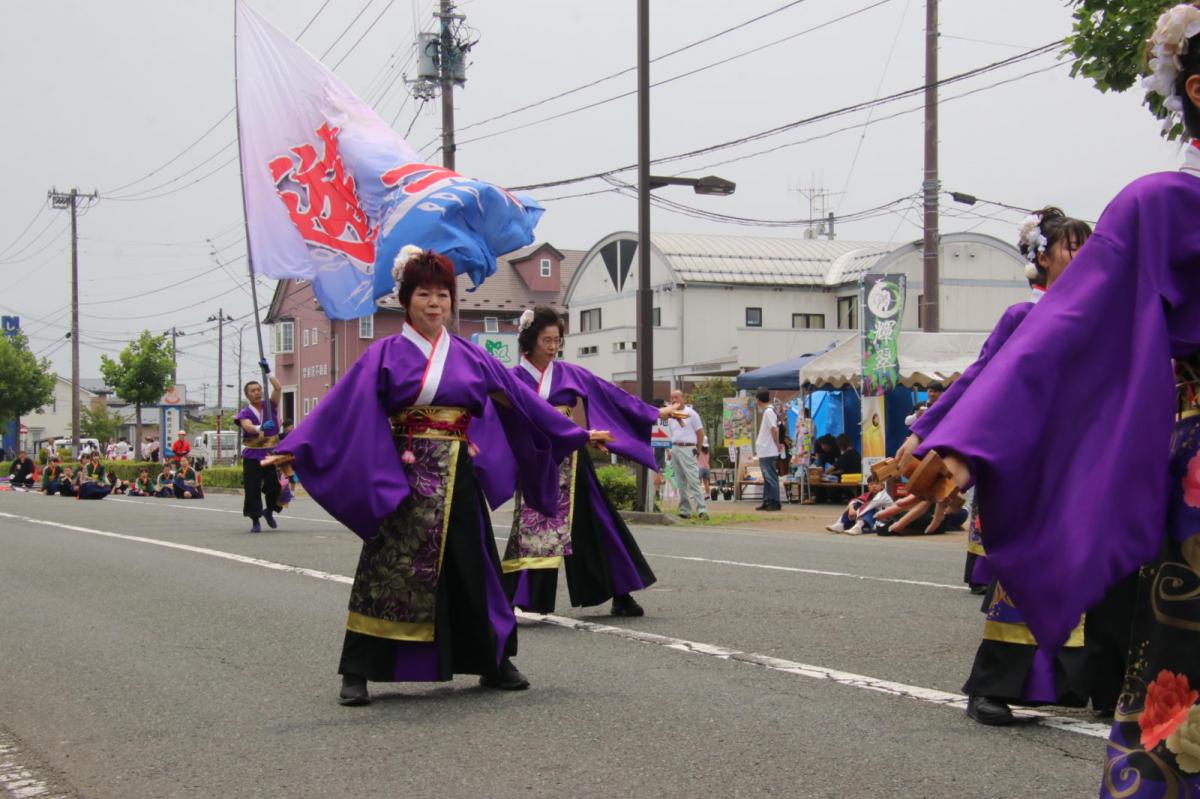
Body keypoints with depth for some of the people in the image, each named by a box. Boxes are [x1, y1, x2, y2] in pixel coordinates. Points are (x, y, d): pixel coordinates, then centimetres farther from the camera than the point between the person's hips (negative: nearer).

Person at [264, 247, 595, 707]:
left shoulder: (469, 356, 10)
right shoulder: (386, 355, 0)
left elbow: (518, 397, 15)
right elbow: (341, 408, -5)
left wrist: (575, 434, 17)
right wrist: (293, 449, -13)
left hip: (457, 480, 3)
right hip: (403, 480, -3)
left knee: (471, 571, 9)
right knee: (388, 574, -6)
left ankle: (493, 663, 22)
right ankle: (357, 673, -1)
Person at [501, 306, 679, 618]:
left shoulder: (569, 373, 8)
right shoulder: (515, 378, 0)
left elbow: (611, 395, 9)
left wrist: (656, 412, 10)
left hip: (569, 461, 3)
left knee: (594, 526, 4)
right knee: (531, 533, -8)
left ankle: (620, 595, 13)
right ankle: (507, 601, -2)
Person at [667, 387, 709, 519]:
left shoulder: (691, 413, -3)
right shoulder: (671, 416, 14)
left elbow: (700, 433, 0)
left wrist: (697, 449, 4)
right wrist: (672, 449, 11)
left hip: (687, 448, -6)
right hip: (675, 449, 6)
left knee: (693, 480, -13)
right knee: (680, 482, 7)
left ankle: (701, 510, -15)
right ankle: (685, 511, 11)